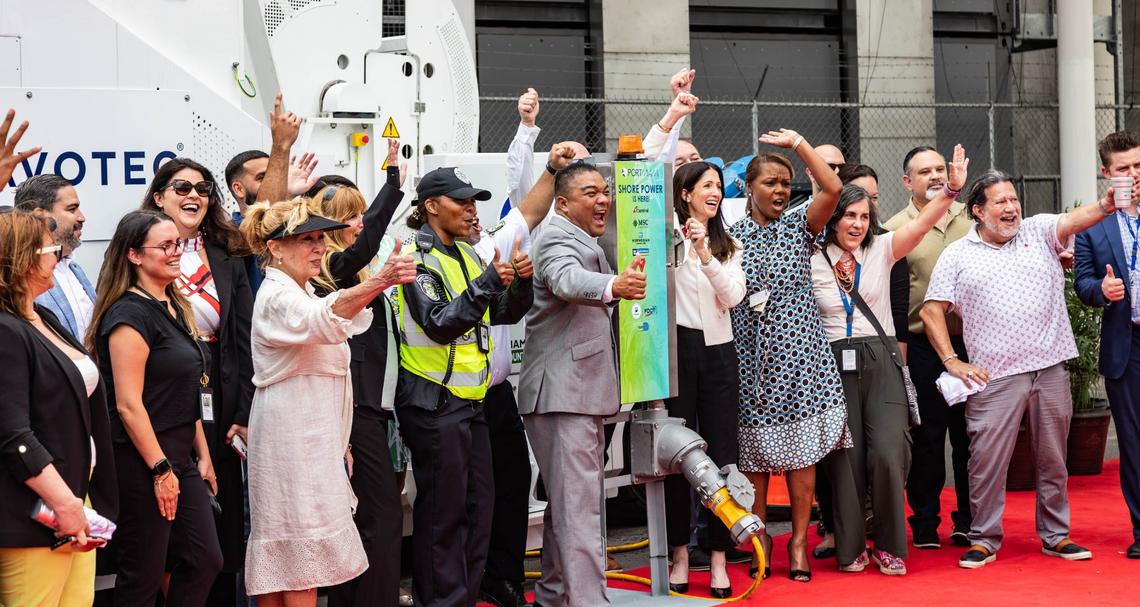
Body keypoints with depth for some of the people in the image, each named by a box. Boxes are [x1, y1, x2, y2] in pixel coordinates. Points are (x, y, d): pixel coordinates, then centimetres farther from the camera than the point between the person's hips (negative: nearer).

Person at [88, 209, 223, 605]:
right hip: (142, 463, -9)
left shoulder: (175, 308, 13)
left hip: (179, 457, 9)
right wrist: (160, 470, -19)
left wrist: (202, 454, 16)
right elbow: (128, 404, -19)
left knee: (205, 561, 7)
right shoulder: (130, 313, -15)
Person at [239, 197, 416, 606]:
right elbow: (324, 319, -39)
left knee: (279, 550, 11)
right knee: (303, 555, -9)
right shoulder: (278, 298, -16)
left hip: (313, 432, 10)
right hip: (291, 434, -10)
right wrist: (379, 282, -56)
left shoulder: (302, 291, 17)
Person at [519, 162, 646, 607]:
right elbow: (568, 280, -36)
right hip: (562, 394, -11)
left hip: (581, 393, 11)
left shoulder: (587, 242, 20)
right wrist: (614, 286, -54)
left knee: (567, 503, 17)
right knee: (580, 506, -14)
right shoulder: (557, 239, -12)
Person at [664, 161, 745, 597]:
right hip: (676, 347, -3)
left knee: (722, 454, 2)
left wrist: (705, 253, -12)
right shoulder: (668, 234, 3)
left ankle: (718, 560, 8)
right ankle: (680, 555, 12)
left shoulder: (729, 246, 14)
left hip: (718, 352, 4)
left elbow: (734, 295, -1)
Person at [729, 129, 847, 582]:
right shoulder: (732, 236, 6)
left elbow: (832, 188, -11)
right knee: (754, 453, 3)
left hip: (798, 355, 0)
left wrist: (796, 142, -8)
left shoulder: (800, 227, 5)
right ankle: (759, 537, 16)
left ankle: (799, 541, 9)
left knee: (801, 451, -1)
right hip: (751, 357, 0)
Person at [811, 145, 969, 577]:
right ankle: (850, 546, 15)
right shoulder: (812, 263, 3)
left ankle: (888, 545, 3)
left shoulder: (881, 251, 7)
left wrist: (952, 188, -20)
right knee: (846, 455, 0)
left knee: (887, 451, -12)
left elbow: (922, 223, -7)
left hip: (880, 361, 1)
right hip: (835, 364, -1)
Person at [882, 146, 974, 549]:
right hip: (922, 346, -3)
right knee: (927, 438, 4)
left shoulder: (970, 220, 8)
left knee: (970, 434, 7)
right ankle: (925, 523, 15)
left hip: (969, 340, 3)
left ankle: (969, 522, 17)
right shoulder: (895, 230, -1)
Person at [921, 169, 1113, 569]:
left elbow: (1075, 220, -9)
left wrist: (1105, 205, -30)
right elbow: (932, 312, 4)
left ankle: (1056, 536, 22)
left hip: (1051, 370, 2)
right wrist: (952, 362, -4)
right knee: (987, 460, -2)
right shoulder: (957, 256, 5)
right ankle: (984, 540, 10)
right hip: (994, 378, -2)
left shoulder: (1038, 232, 9)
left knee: (1053, 459, 10)